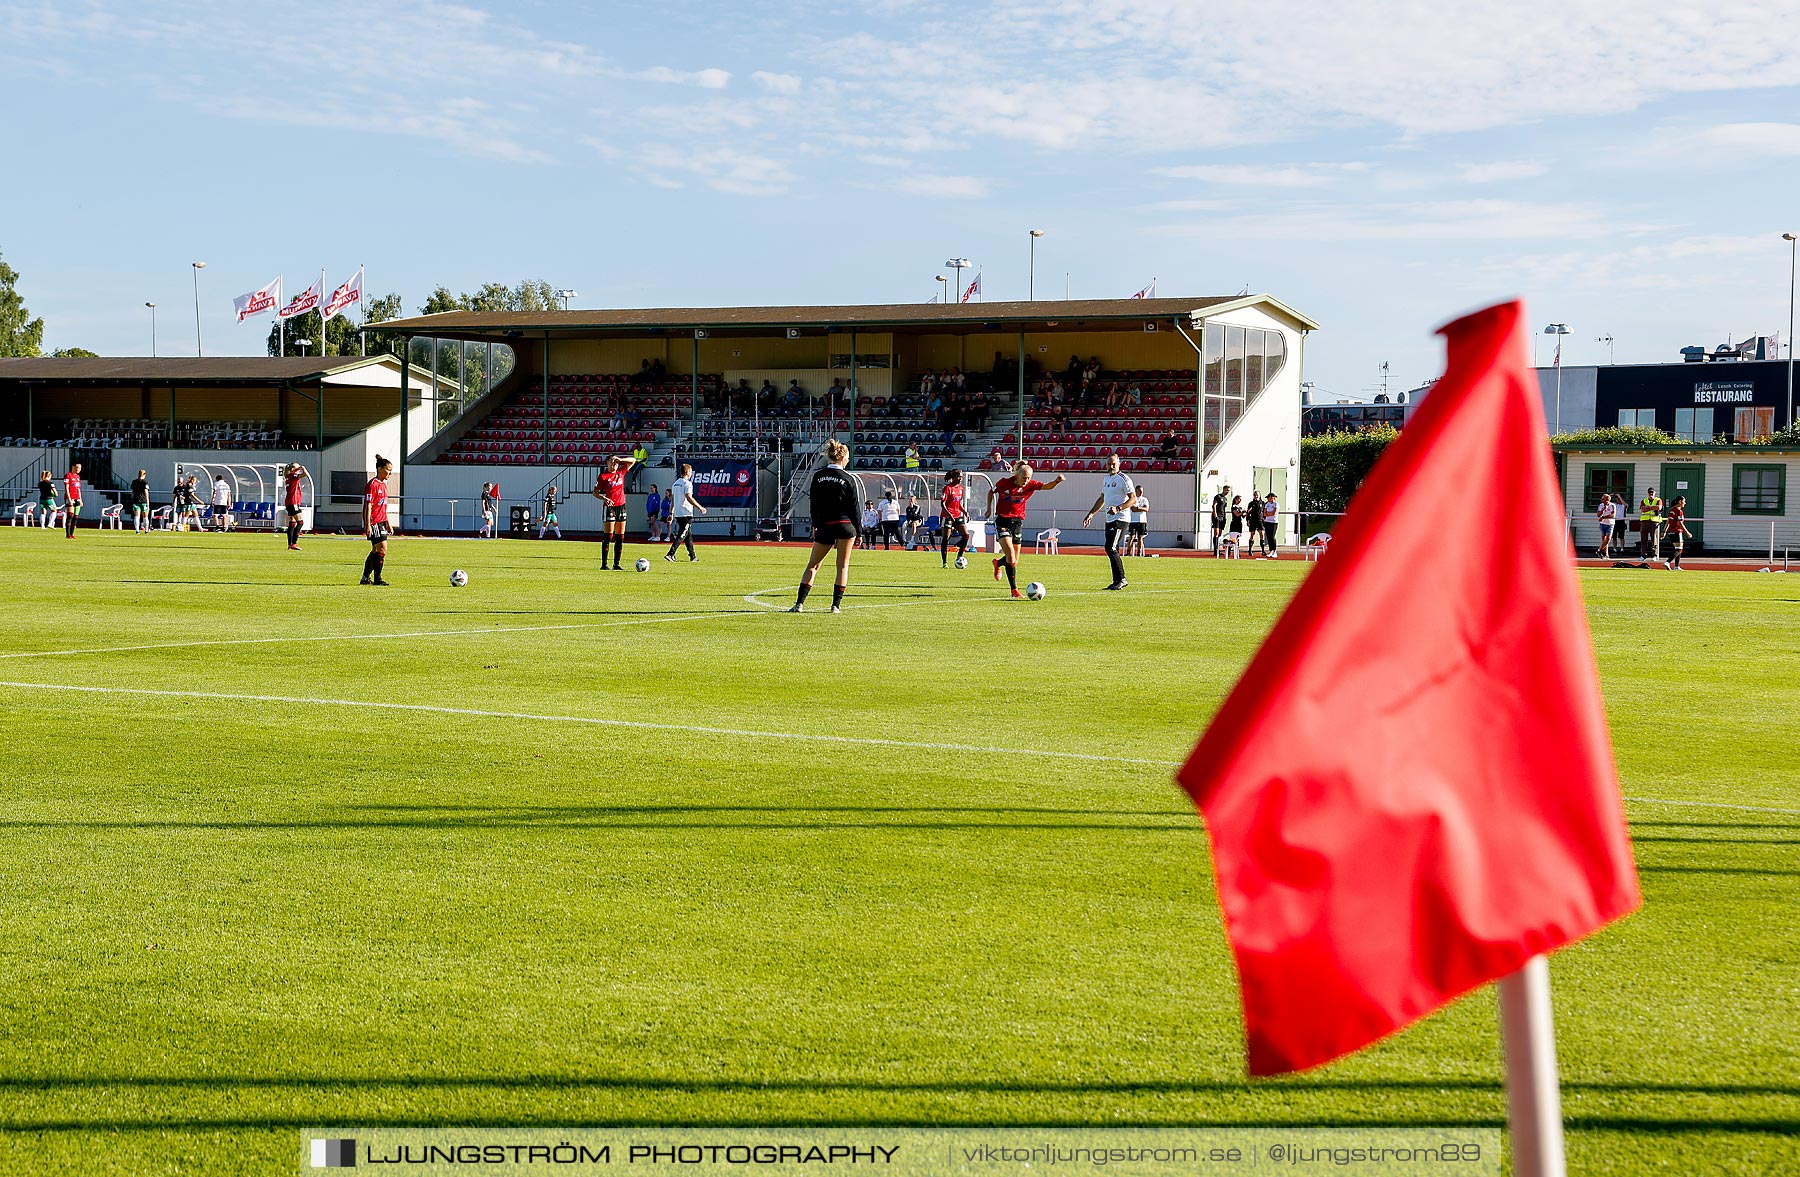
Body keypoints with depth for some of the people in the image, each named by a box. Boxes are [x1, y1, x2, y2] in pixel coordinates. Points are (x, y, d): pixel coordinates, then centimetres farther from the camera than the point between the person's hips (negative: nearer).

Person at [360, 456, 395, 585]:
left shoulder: (383, 484, 15)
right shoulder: (373, 484, -13)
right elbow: (368, 505, -16)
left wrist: (388, 524, 23)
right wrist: (368, 525, -21)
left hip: (381, 522, 10)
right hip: (374, 522, -10)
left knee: (376, 550, 13)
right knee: (382, 549, -12)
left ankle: (366, 578, 20)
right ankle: (377, 578, -6)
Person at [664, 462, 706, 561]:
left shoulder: (675, 483, 15)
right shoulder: (687, 483, -11)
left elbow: (672, 500, 17)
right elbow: (689, 498, -21)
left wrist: (671, 513, 20)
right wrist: (700, 508, -15)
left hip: (677, 513, 9)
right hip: (686, 514, -9)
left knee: (688, 534, 17)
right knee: (682, 535, -10)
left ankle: (692, 556, 21)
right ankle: (670, 554, -20)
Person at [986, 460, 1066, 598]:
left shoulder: (1031, 485, -7)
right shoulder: (1005, 483, -12)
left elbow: (1047, 486, -24)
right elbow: (991, 491, 7)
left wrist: (1057, 481, -44)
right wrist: (989, 509, 11)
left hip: (1017, 521, 4)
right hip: (1002, 521, -4)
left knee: (1015, 560, 11)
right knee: (1011, 555, -19)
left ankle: (998, 563, 42)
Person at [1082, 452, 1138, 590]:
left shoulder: (1123, 479, -10)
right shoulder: (1106, 479, 17)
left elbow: (1133, 499, -15)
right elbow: (1102, 499, 28)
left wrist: (1118, 508, -27)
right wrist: (1091, 514, 25)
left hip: (1121, 519, -9)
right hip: (1110, 520, 9)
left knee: (1110, 548, -15)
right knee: (1112, 550, 8)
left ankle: (1120, 579, -8)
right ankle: (1119, 580, 15)